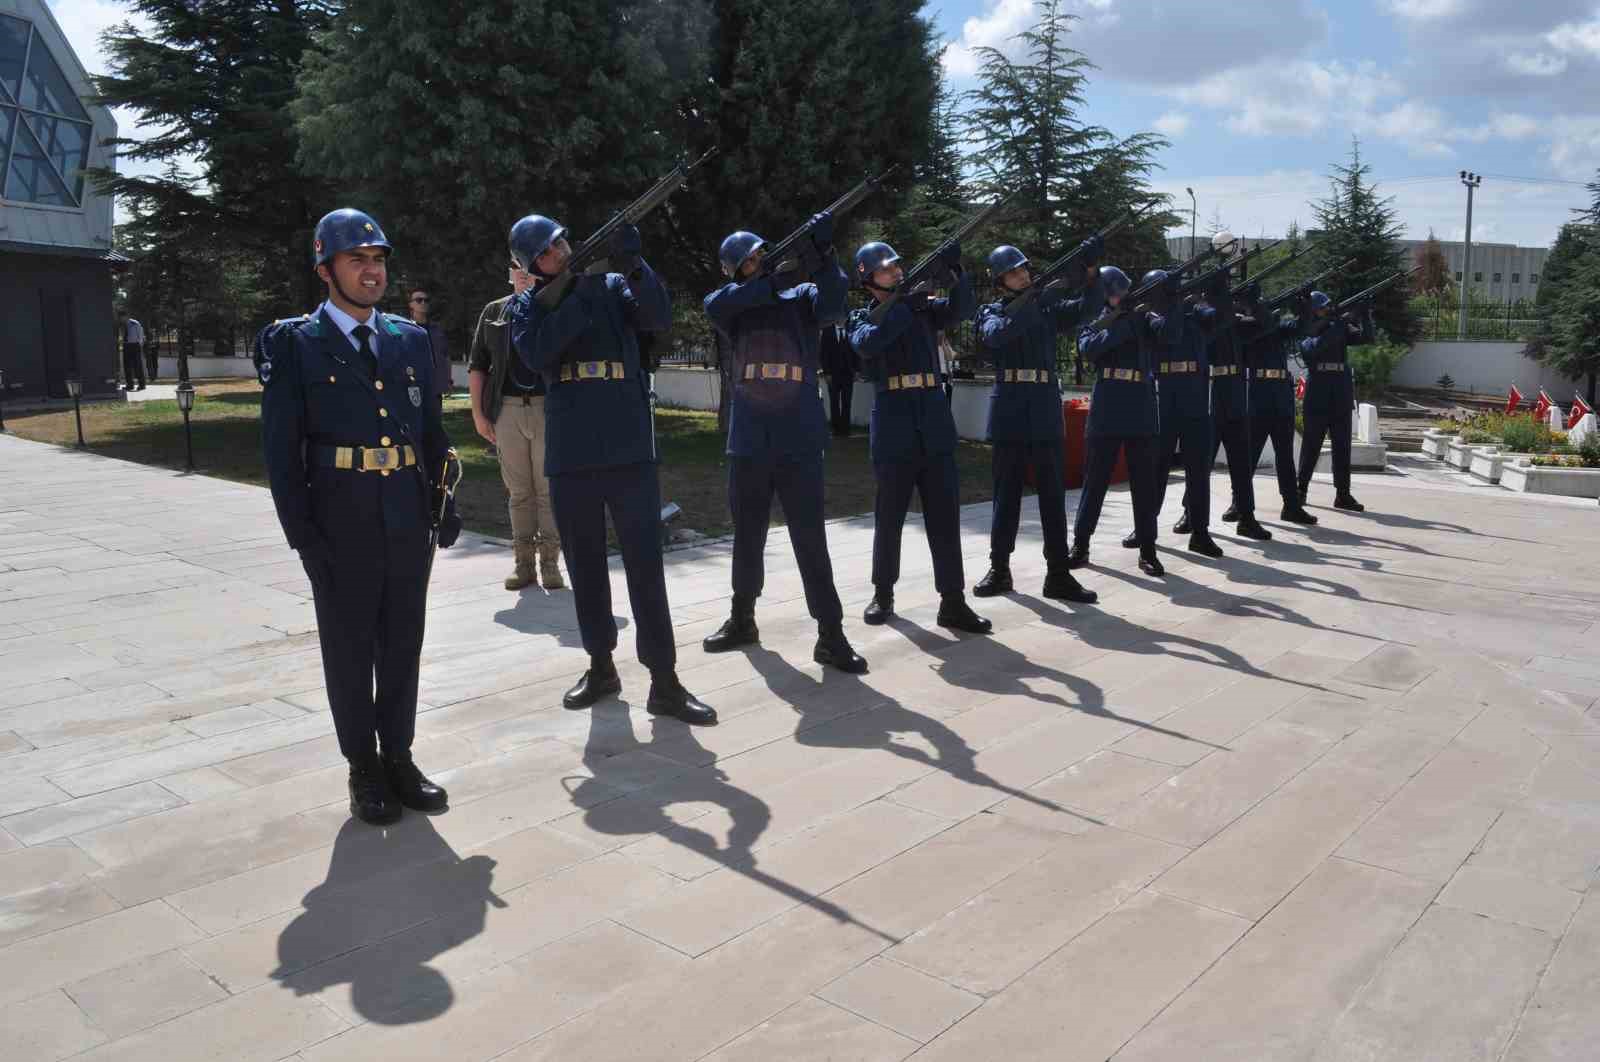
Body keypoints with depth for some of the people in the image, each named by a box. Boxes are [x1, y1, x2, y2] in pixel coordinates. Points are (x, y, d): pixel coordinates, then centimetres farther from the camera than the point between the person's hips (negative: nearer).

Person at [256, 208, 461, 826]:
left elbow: (434, 432, 13)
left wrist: (446, 506, 6)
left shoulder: (411, 340, 11)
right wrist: (300, 531, -10)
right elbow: (282, 446, -4)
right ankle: (364, 769, 20)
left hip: (409, 520, 4)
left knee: (403, 643, 10)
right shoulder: (293, 344, -1)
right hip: (342, 525, -3)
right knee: (349, 648, 7)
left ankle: (398, 757, 24)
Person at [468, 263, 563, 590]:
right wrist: (478, 413, 3)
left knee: (549, 489, -1)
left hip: (549, 407, -2)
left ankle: (550, 561, 5)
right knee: (519, 490, 5)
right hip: (507, 410, 2)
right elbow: (476, 366, 13)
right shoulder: (493, 312, 14)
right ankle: (523, 563, 10)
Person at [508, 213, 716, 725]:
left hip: (629, 447, -2)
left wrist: (632, 266, -24)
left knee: (645, 563, -4)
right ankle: (601, 666, 25)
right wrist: (581, 294, -15)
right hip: (571, 453, 2)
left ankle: (664, 682, -1)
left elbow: (659, 317, -9)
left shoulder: (612, 285, 8)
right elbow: (536, 354, -10)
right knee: (585, 566, 10)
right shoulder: (527, 304, 9)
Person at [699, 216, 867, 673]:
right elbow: (716, 306, -14)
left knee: (810, 536, -4)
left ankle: (830, 635, 0)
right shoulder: (734, 304, 10)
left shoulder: (803, 295, 6)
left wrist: (822, 255, -27)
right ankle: (742, 620, 30)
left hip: (799, 437, -2)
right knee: (747, 533, 13)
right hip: (749, 437, 2)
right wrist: (777, 279, -21)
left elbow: (831, 309, -15)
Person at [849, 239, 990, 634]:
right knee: (889, 516, 5)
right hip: (894, 426, -2)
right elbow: (868, 344, -18)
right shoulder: (863, 318, 5)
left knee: (945, 515, 0)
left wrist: (954, 271, -20)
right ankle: (883, 594, 20)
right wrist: (904, 305, -19)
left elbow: (960, 309, -5)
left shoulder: (923, 307, 13)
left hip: (936, 423, 3)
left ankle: (953, 602, 2)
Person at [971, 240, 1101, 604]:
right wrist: (1039, 300, -26)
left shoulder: (1048, 309, 12)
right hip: (1009, 410, -2)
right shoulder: (991, 313, 5)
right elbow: (999, 333, -18)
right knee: (1007, 493, 5)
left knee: (1053, 494, 2)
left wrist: (1091, 270, -19)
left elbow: (1089, 308, -3)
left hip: (1046, 410, 2)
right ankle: (999, 569, 15)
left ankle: (1058, 574, 5)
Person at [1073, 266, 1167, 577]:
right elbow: (1089, 348, -15)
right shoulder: (1093, 321, 7)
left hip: (1142, 408, 2)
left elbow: (1169, 334, -7)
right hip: (1106, 408, -2)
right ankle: (1080, 545, 13)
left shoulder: (1142, 317, 11)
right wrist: (1127, 322, -19)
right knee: (1095, 479, 4)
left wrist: (1169, 304, -22)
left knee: (1144, 481, 4)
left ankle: (1147, 551, 9)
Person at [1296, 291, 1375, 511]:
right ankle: (1301, 489, 13)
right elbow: (1315, 346, -22)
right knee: (1311, 446, 2)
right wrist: (1342, 322, -25)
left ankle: (1343, 495, 6)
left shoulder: (1341, 328, 10)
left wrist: (1365, 316, -15)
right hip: (1317, 396, -4)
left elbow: (1367, 337, 1)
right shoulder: (1306, 333, -2)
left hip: (1342, 396, 4)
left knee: (1342, 446, 4)